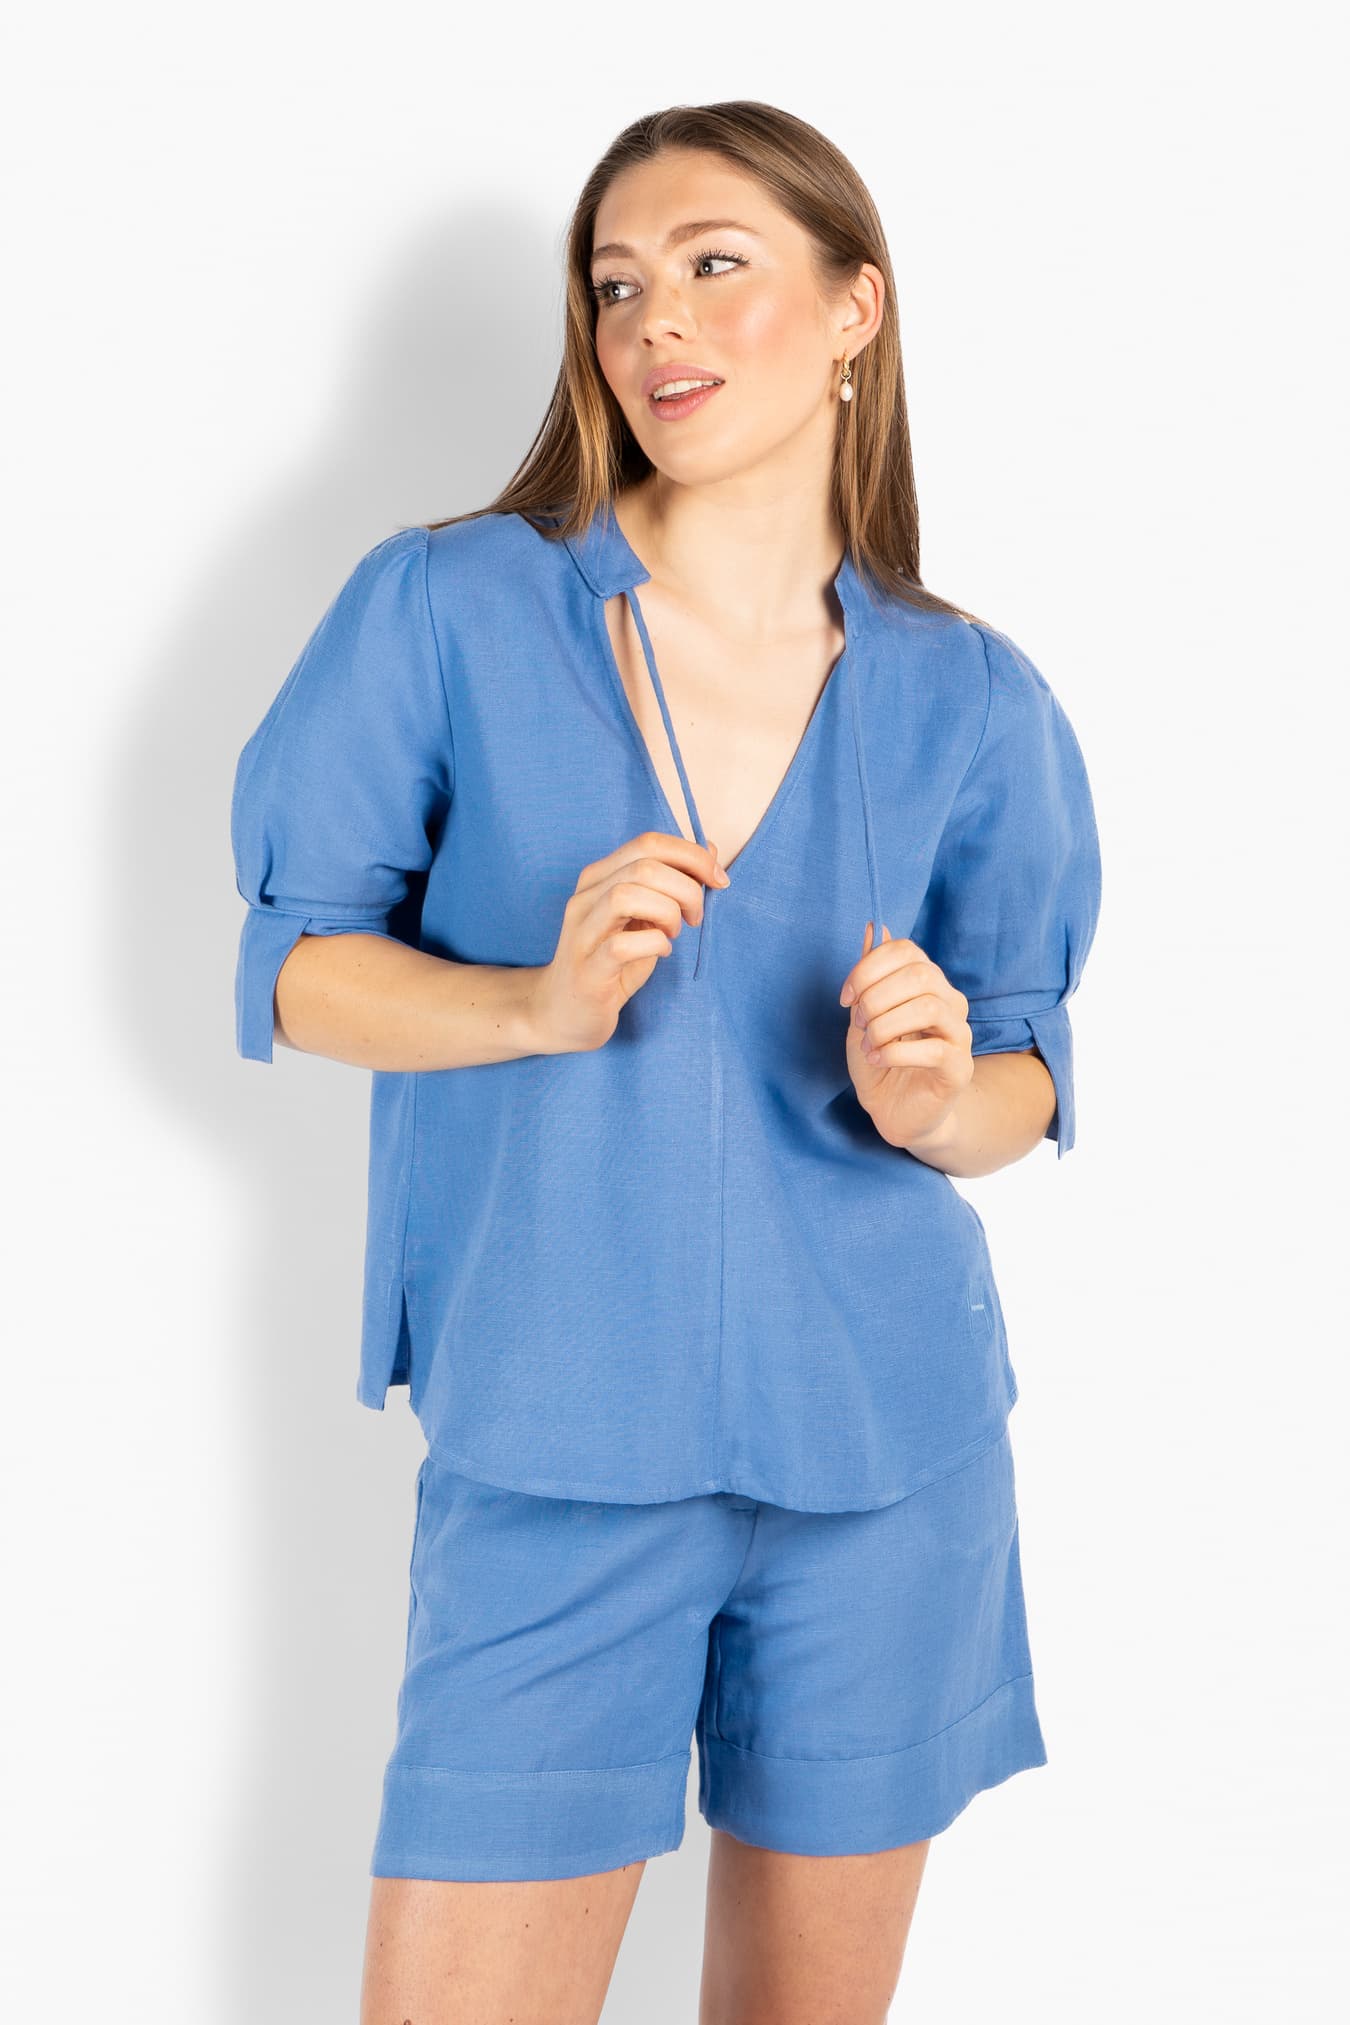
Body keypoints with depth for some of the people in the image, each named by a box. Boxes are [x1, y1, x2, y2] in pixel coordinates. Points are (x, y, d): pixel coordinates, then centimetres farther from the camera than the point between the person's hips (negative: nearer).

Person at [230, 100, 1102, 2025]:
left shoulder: (968, 700, 3)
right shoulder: (446, 609, -2)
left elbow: (1032, 1077, 10)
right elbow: (296, 967, 1)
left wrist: (940, 1101, -14)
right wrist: (541, 1002, -17)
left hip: (885, 1456, 2)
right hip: (551, 1447, -2)